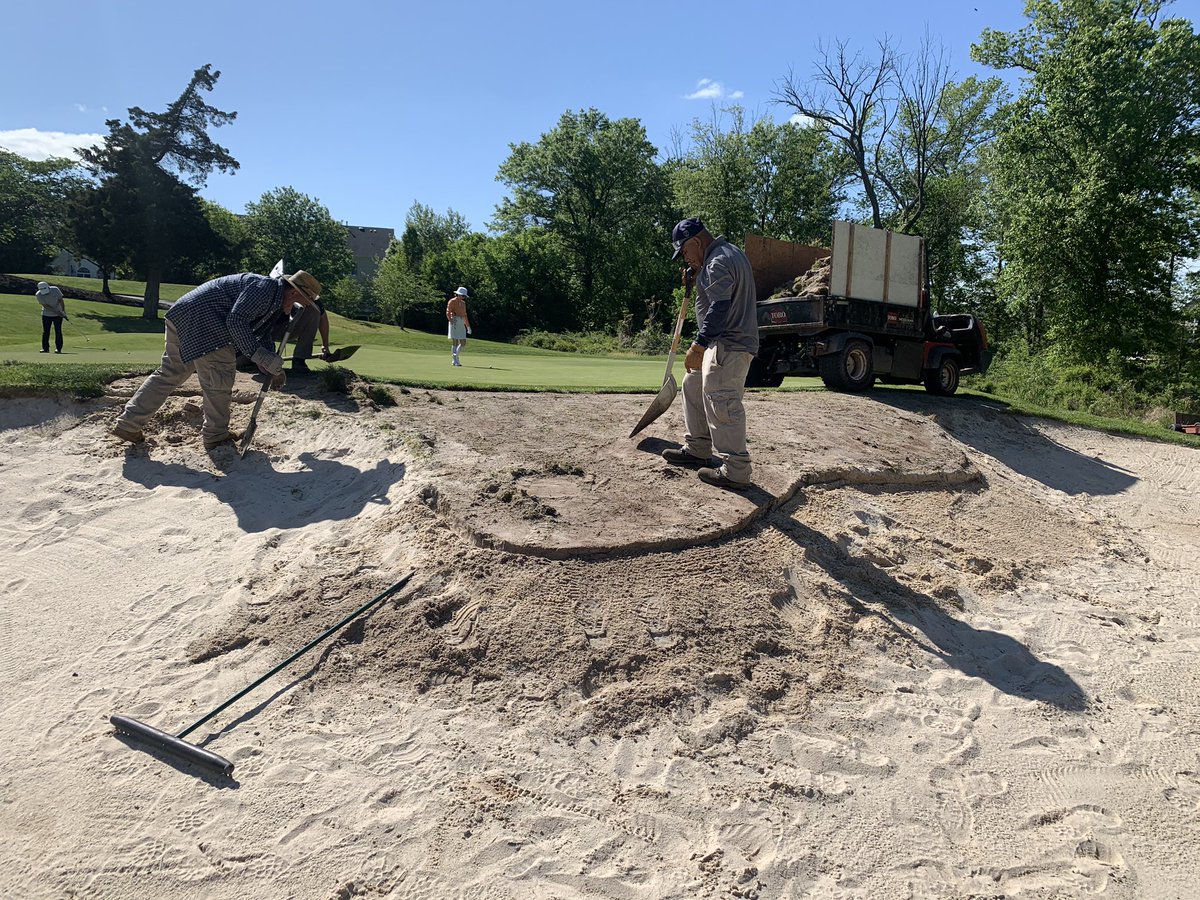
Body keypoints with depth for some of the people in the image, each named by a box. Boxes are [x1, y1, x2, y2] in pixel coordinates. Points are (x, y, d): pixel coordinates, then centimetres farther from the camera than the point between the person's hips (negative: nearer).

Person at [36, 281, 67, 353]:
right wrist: (57, 312, -24)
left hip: (58, 315, -1)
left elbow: (61, 300, -8)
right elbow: (46, 306, -19)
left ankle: (58, 348, 1)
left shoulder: (55, 290, -15)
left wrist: (64, 311, -14)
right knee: (45, 332, 0)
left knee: (58, 331, -3)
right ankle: (45, 348, 6)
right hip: (46, 315, 1)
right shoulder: (39, 295, -15)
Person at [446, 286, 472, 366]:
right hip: (455, 322, -7)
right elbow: (448, 313, -8)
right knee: (455, 342, -7)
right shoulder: (452, 301, -2)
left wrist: (468, 326, 22)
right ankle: (454, 361, -3)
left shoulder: (463, 303, 19)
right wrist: (451, 321, -23)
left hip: (461, 323, 7)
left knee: (463, 343, 2)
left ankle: (455, 356, 21)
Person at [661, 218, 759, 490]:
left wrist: (699, 345, -28)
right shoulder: (729, 252, 19)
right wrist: (698, 273, 13)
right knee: (693, 386, 20)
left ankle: (736, 472, -11)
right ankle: (697, 449, 27)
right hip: (723, 343, 12)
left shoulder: (718, 262, -15)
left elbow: (719, 308, -25)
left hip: (729, 346, -12)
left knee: (721, 405, -13)